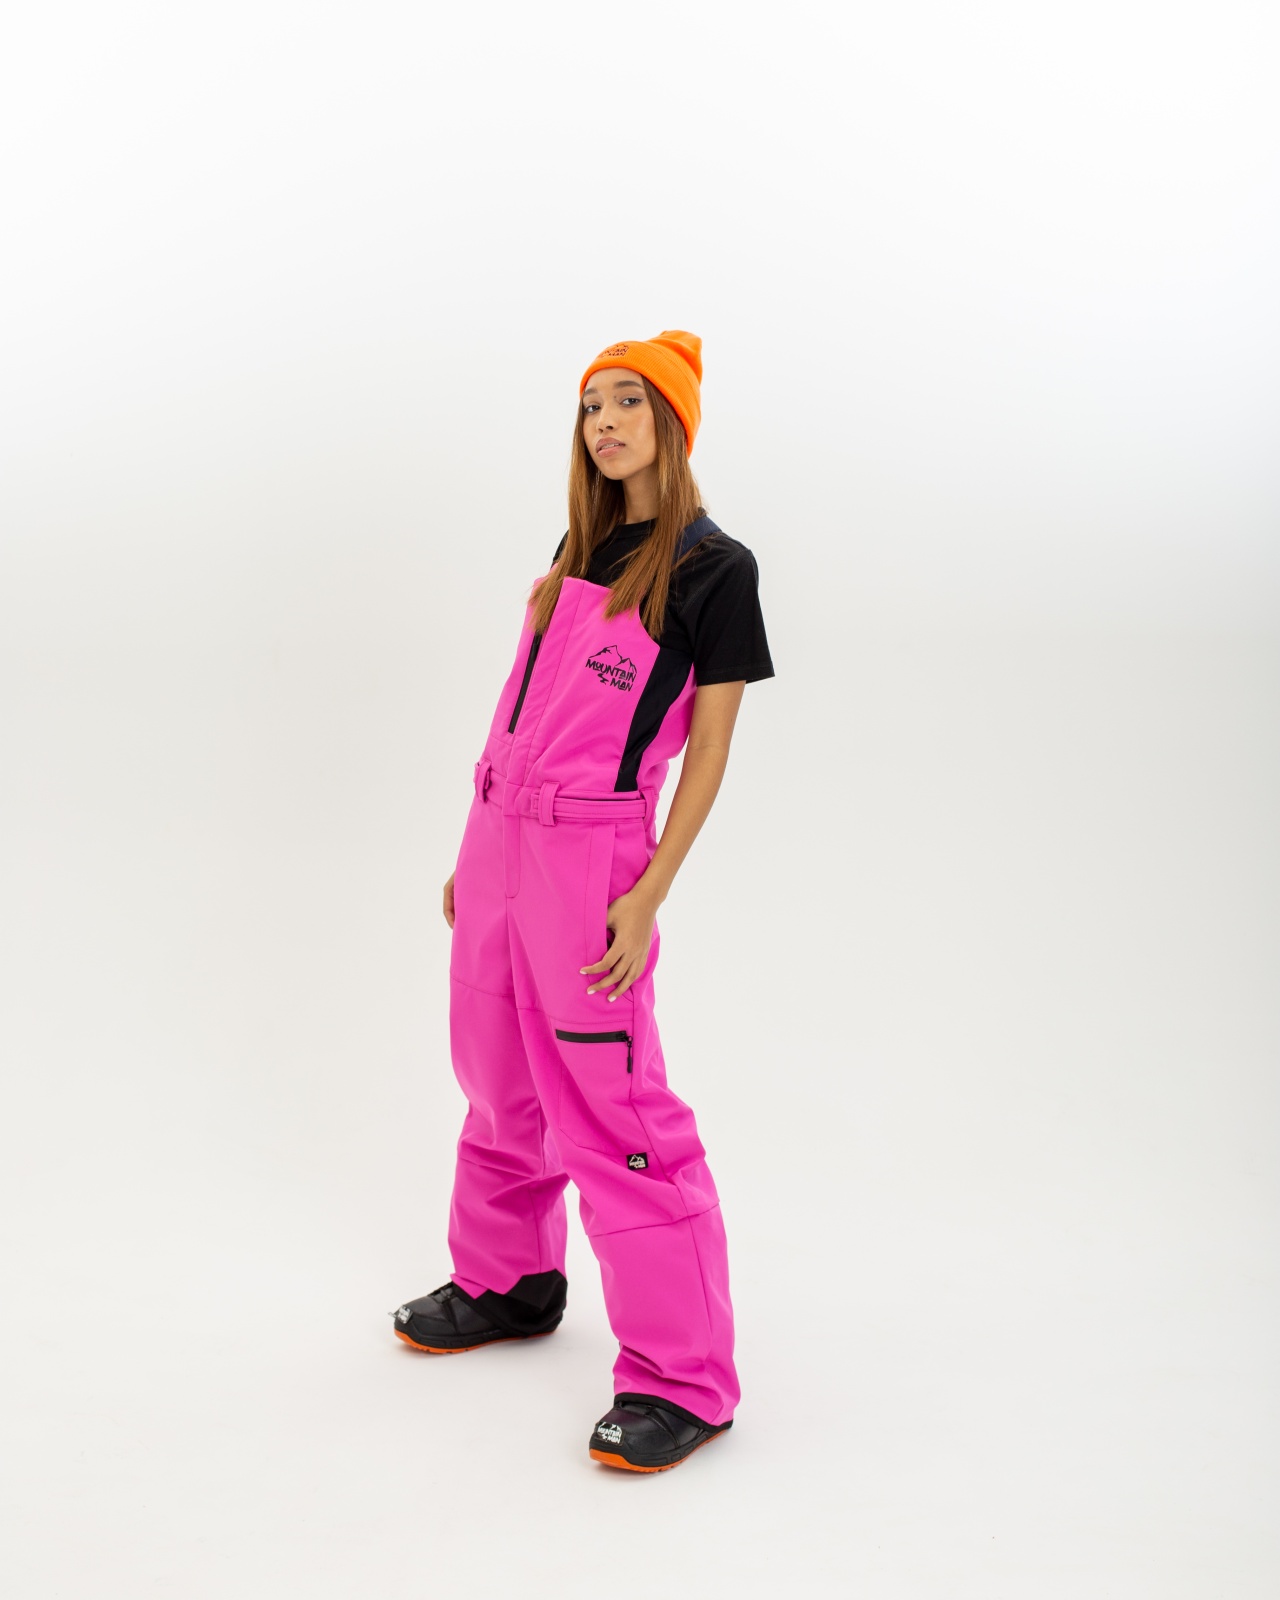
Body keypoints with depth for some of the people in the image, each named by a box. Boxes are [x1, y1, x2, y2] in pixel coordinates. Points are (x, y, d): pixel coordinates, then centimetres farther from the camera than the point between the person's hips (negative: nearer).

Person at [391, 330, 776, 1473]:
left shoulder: (715, 569, -6)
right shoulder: (580, 550, 15)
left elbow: (708, 749, -8)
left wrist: (649, 895, -16)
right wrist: (475, 850, 16)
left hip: (590, 851, -7)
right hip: (499, 831, 7)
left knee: (613, 1111, -6)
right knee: (500, 1083, 17)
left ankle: (682, 1378, 4)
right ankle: (508, 1282, 36)